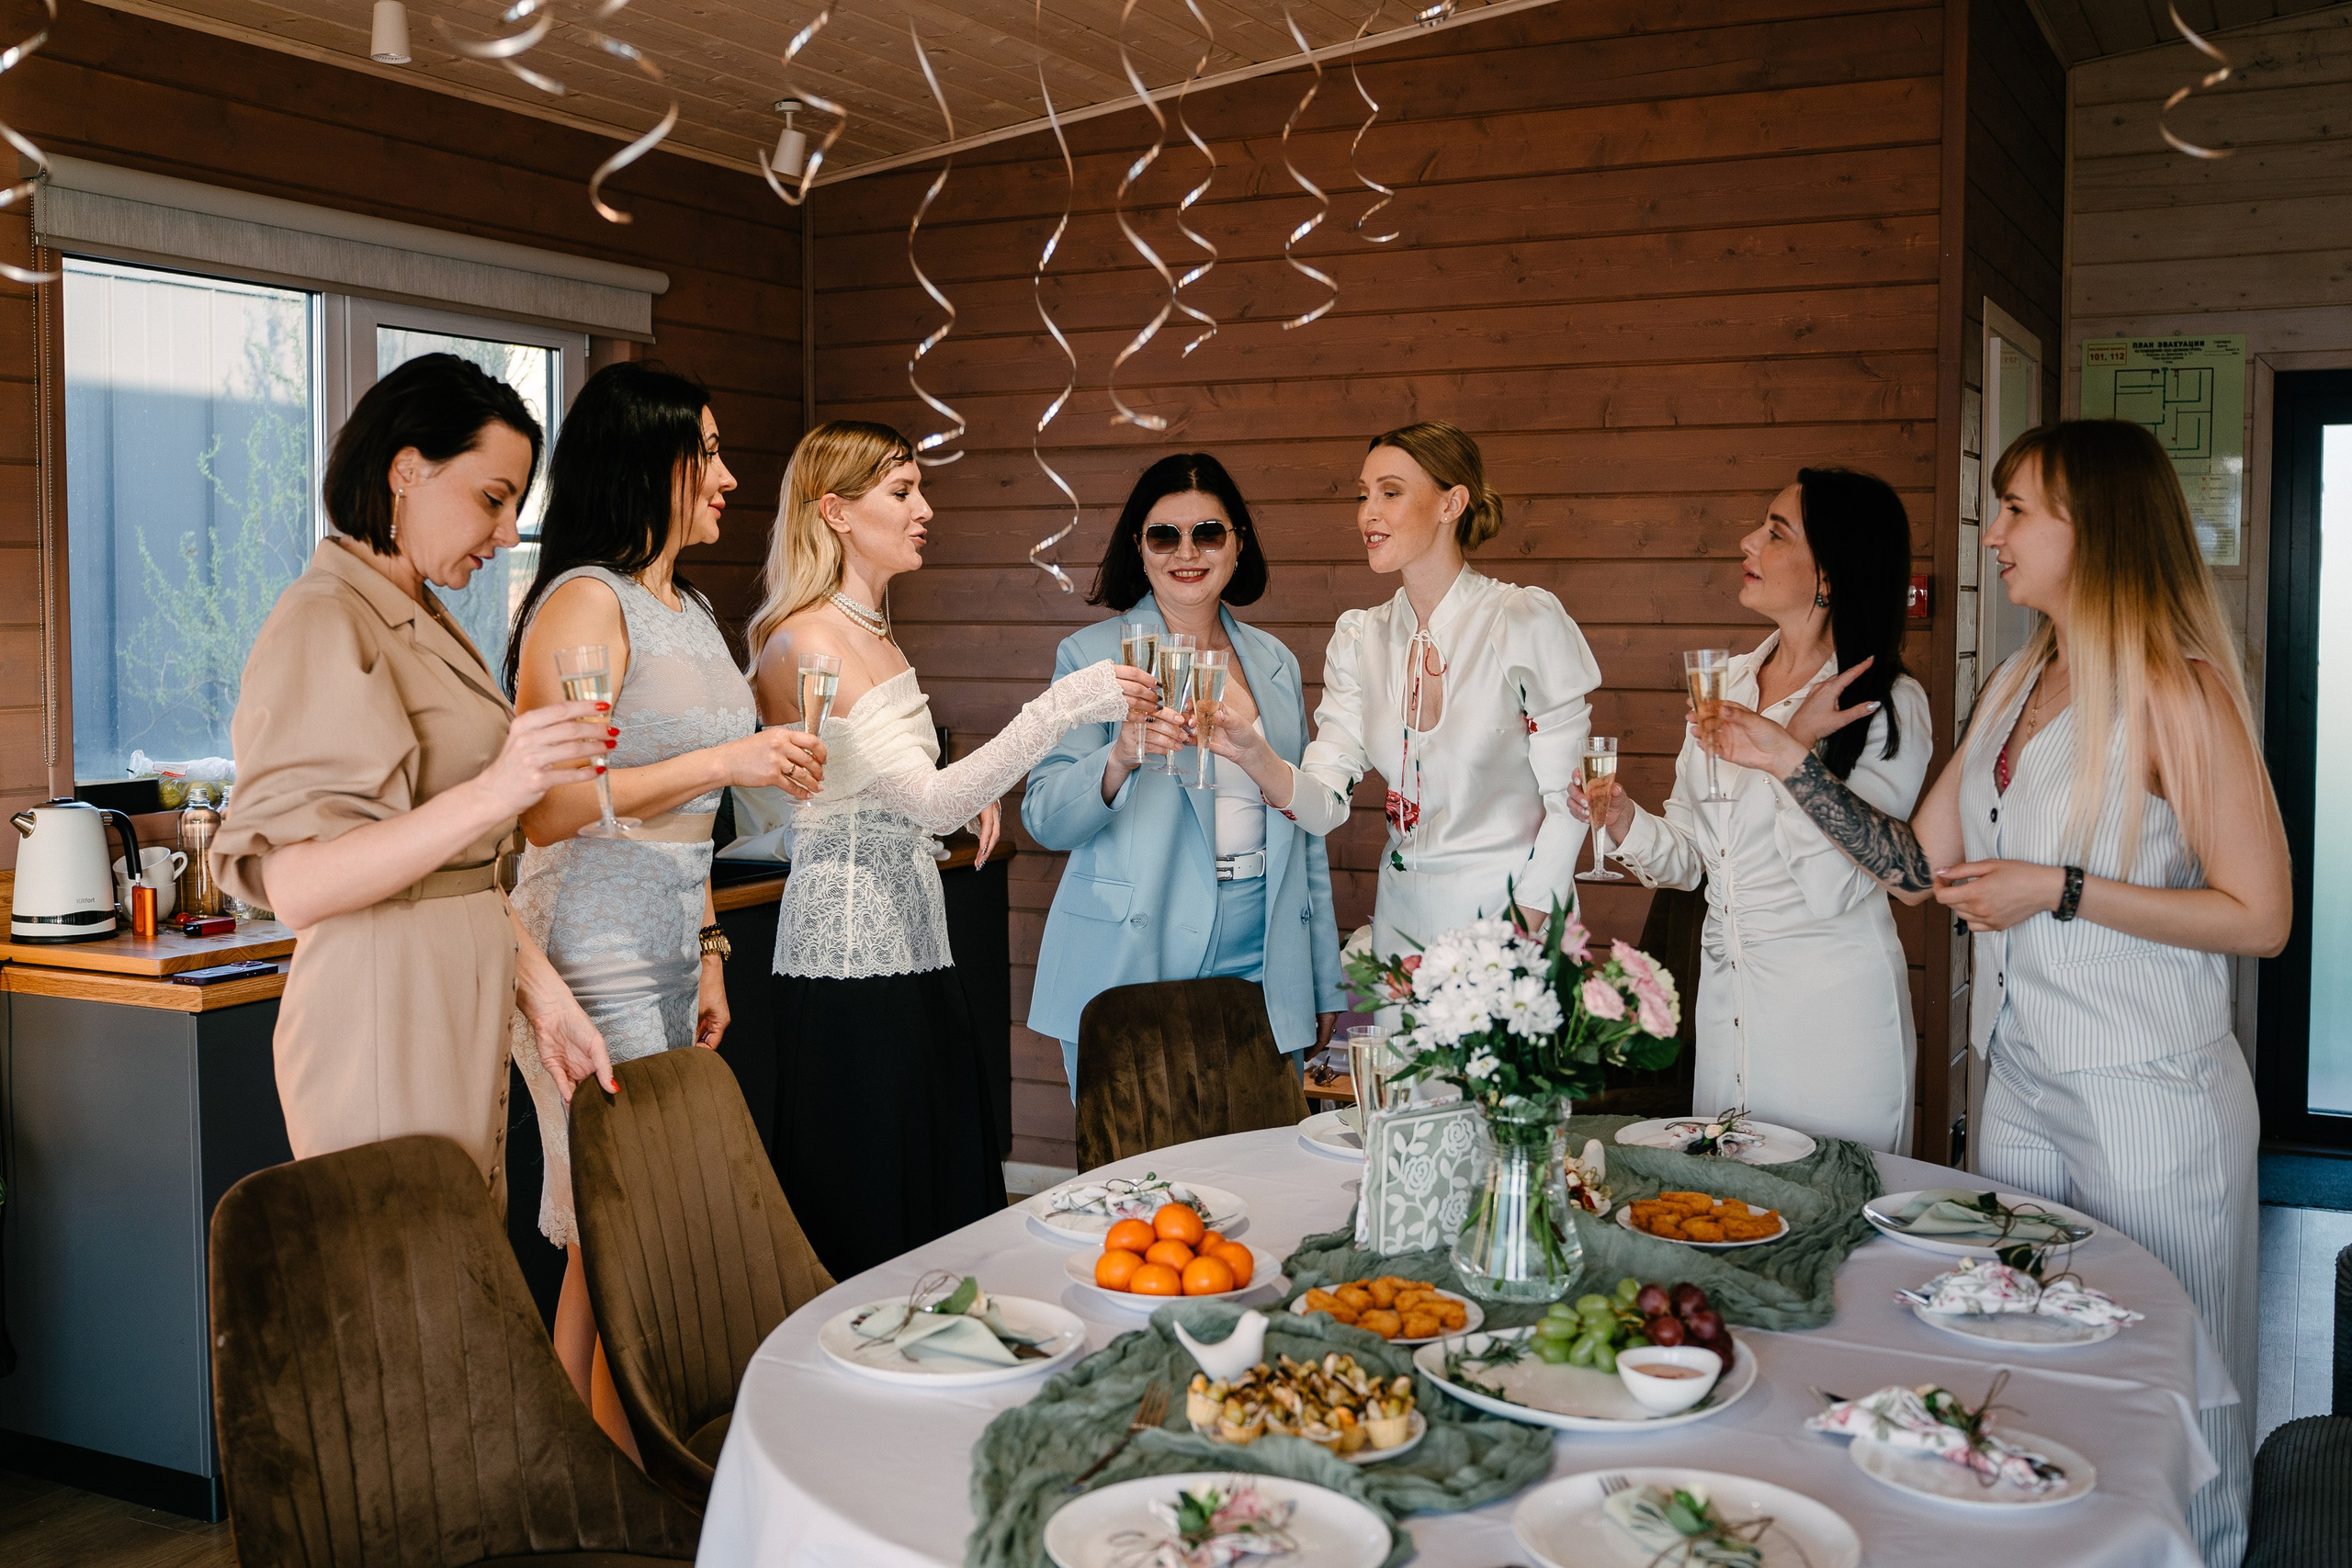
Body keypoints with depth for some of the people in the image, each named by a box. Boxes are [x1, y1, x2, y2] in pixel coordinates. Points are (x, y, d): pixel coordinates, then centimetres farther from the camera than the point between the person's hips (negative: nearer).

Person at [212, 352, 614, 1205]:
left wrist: (540, 991, 11)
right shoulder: (322, 622, -12)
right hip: (384, 1014, -9)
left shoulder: (421, 621, 18)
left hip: (464, 1005, 9)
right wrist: (492, 793, -32)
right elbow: (295, 884, -23)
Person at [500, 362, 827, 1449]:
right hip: (595, 964, -9)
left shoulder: (688, 611, 17)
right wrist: (725, 762, -21)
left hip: (665, 960, 9)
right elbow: (549, 808, -21)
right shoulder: (586, 601, -11)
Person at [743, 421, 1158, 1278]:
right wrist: (1062, 707, -26)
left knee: (943, 1198, 9)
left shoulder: (873, 636, 15)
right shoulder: (807, 641, -14)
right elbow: (927, 801, -22)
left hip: (909, 937, 9)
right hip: (849, 948, -9)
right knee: (869, 1219, -4)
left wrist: (968, 792, 8)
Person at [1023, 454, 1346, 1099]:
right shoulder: (1091, 655, 0)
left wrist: (1326, 984, 16)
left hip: (1259, 966, 4)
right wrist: (1120, 760, -28)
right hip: (1130, 970, -3)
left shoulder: (1276, 663, 12)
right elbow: (1044, 819, -8)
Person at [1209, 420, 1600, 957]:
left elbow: (1568, 801, -12)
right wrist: (1253, 754, -24)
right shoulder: (1360, 639, 3)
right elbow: (1324, 804, -5)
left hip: (1512, 914, -4)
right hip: (1403, 917, 4)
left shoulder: (1527, 620, -12)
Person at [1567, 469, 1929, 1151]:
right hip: (1725, 1000, 6)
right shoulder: (1727, 682, 6)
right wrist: (1625, 821, -10)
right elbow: (1688, 854, 9)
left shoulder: (1891, 706, -11)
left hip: (1834, 1014, -5)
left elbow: (1835, 887, -19)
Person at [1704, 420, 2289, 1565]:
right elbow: (1919, 867, 10)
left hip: (2150, 1096, -7)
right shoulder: (2017, 685, 10)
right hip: (2021, 1079, 7)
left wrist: (2061, 891, -19)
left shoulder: (2176, 693, -14)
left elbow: (2260, 916, -16)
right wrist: (1793, 765, 3)